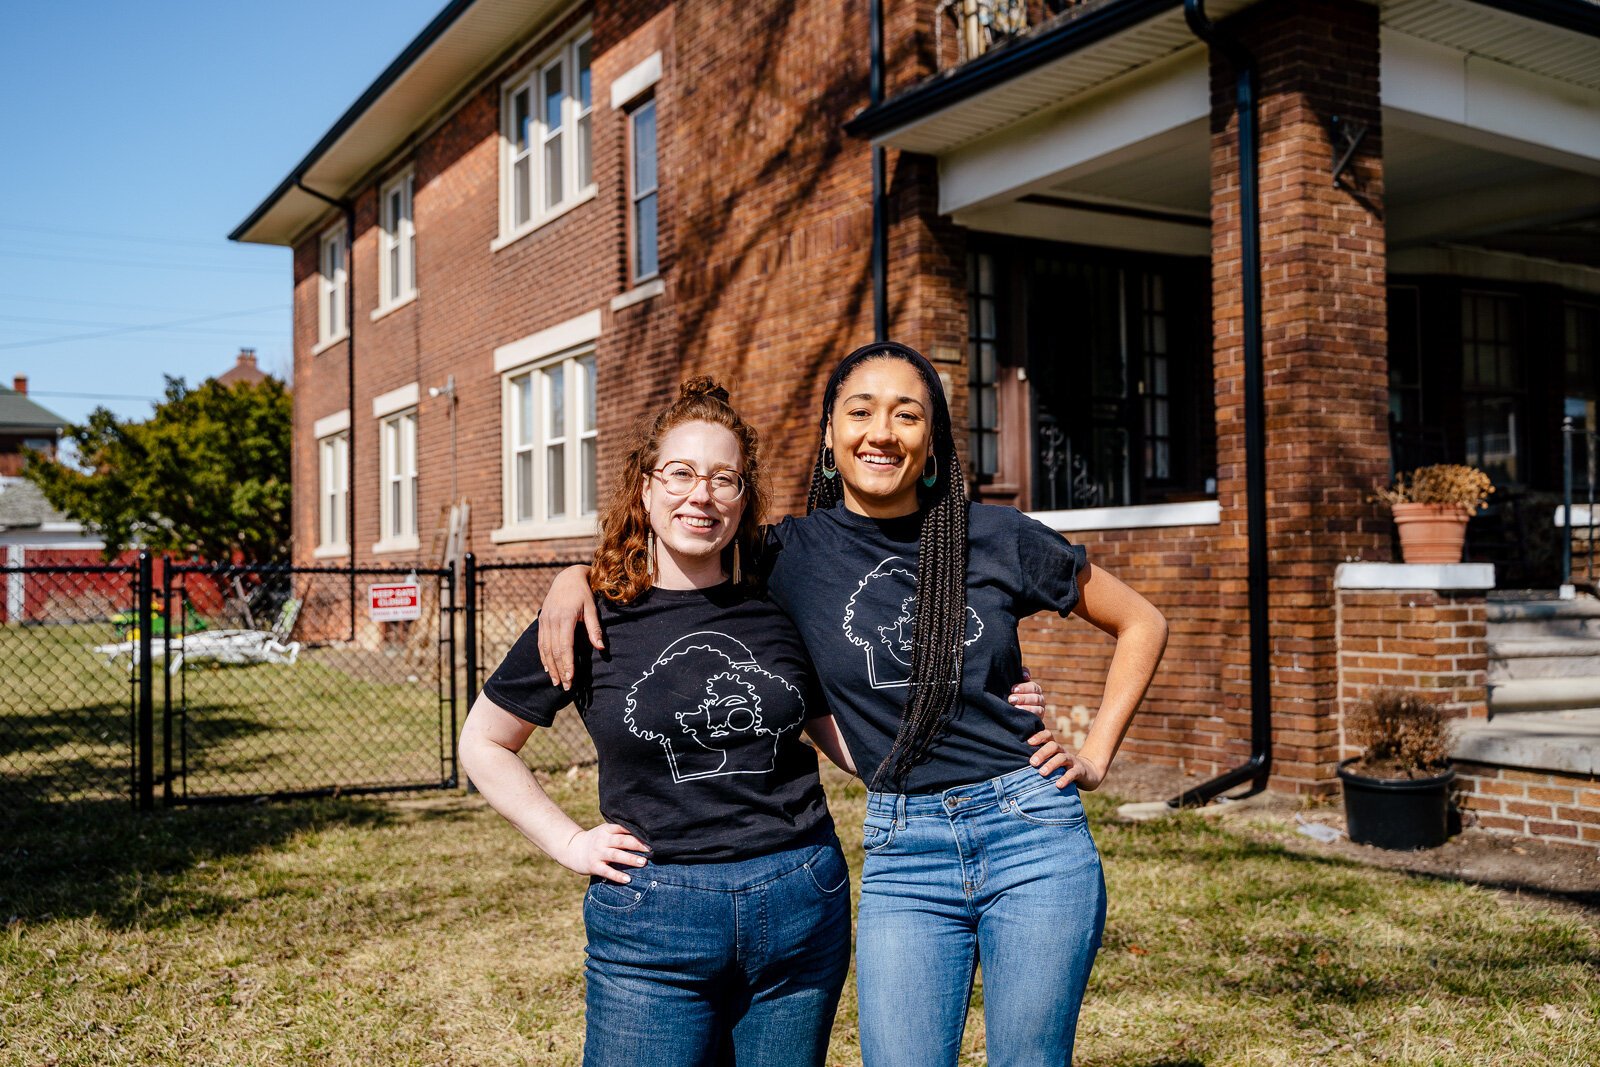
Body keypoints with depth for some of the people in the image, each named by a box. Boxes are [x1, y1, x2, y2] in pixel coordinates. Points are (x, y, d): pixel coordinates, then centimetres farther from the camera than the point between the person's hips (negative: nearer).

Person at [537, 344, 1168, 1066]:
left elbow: (1141, 625, 11)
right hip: (903, 854, 1)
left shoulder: (998, 539, -1)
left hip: (1033, 831, 0)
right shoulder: (791, 556, 0)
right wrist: (574, 576, -5)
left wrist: (1097, 752, 4)